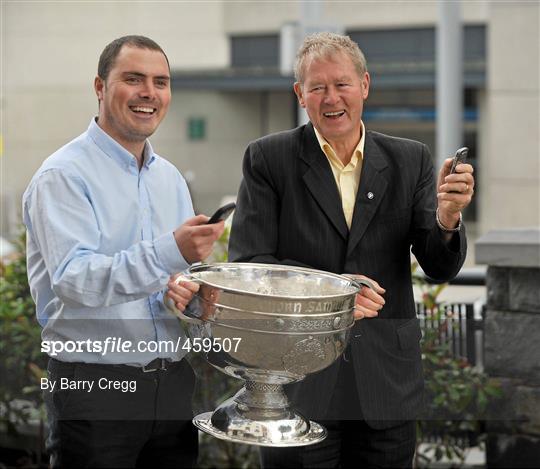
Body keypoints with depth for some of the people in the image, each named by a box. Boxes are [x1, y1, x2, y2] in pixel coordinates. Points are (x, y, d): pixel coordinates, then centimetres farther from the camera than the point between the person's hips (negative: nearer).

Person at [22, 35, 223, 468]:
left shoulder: (170, 177, 13)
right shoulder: (64, 175, -10)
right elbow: (72, 279, -22)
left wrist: (185, 287, -4)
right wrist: (169, 252, -34)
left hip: (173, 382, 7)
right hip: (94, 385, -6)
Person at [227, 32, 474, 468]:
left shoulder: (410, 160, 5)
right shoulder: (268, 158, -1)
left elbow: (441, 267, 2)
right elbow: (247, 263, -6)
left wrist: (447, 216, -20)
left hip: (387, 380, 2)